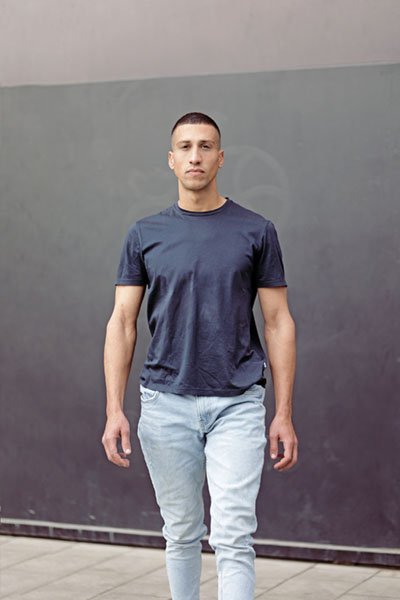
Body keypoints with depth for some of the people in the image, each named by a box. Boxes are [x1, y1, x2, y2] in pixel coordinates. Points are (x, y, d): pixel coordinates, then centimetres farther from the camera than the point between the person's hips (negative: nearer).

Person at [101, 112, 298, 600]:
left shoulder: (256, 231, 1)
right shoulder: (145, 235, 4)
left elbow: (278, 322, 1)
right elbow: (122, 321, 2)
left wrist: (284, 413, -5)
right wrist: (114, 409, -8)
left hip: (237, 404, -2)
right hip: (167, 404, 2)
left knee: (232, 534, -9)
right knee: (181, 533, 13)